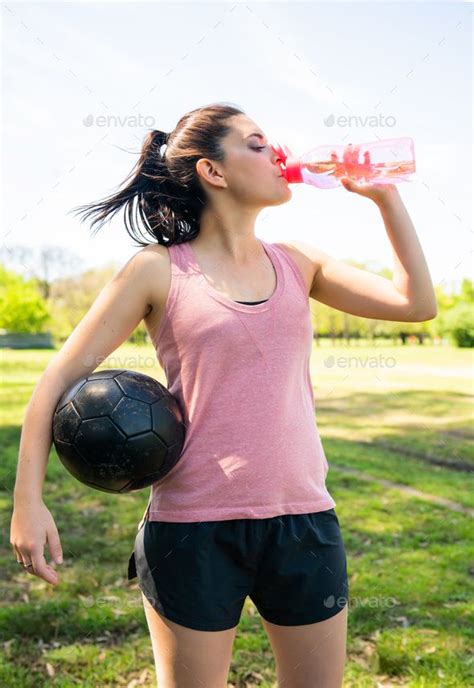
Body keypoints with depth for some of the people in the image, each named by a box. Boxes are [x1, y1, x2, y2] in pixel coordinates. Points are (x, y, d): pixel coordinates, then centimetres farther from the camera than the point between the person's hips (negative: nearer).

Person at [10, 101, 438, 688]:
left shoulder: (296, 263, 8)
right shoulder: (158, 270, -5)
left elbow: (416, 303, 5)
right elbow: (61, 378, -3)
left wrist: (385, 197, 3)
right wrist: (28, 501, -9)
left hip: (304, 521, 4)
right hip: (193, 529, -4)